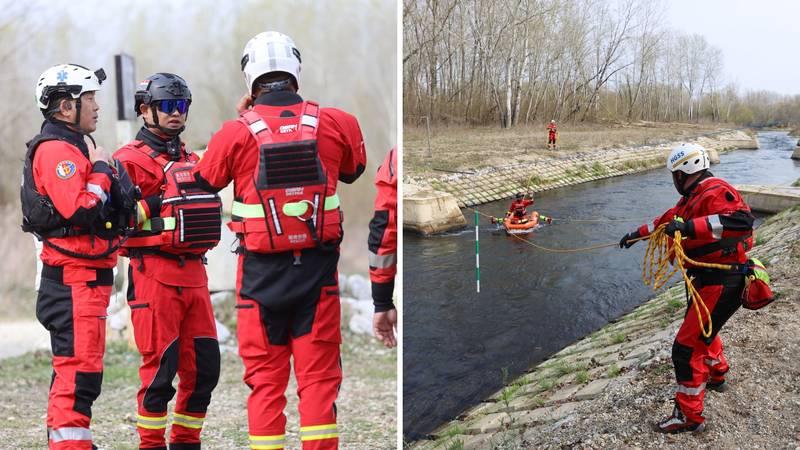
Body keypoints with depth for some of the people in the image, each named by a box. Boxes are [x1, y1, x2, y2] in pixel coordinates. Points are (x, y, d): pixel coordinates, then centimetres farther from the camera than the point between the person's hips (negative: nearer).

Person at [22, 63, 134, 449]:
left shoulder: (73, 147, 20)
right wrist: (100, 170, -12)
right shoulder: (56, 150, -13)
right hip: (74, 277, -11)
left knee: (73, 371, 17)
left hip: (87, 276, 11)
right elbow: (81, 211, -24)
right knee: (79, 372, -9)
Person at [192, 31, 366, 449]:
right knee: (318, 374, 8)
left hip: (262, 270, -1)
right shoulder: (336, 123, -3)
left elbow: (203, 181, 9)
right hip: (317, 266, 1)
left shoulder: (236, 132, -8)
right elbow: (353, 170, 18)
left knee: (265, 376, 11)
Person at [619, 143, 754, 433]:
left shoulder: (715, 192, -22)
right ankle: (716, 376, 57)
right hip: (709, 279, 11)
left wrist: (689, 226, -42)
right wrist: (637, 234, 37)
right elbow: (668, 219, 27)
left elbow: (741, 220, -39)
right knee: (702, 330, 33)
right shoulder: (694, 197, 11)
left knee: (687, 347, -7)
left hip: (722, 284, -11)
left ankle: (689, 416, 4)